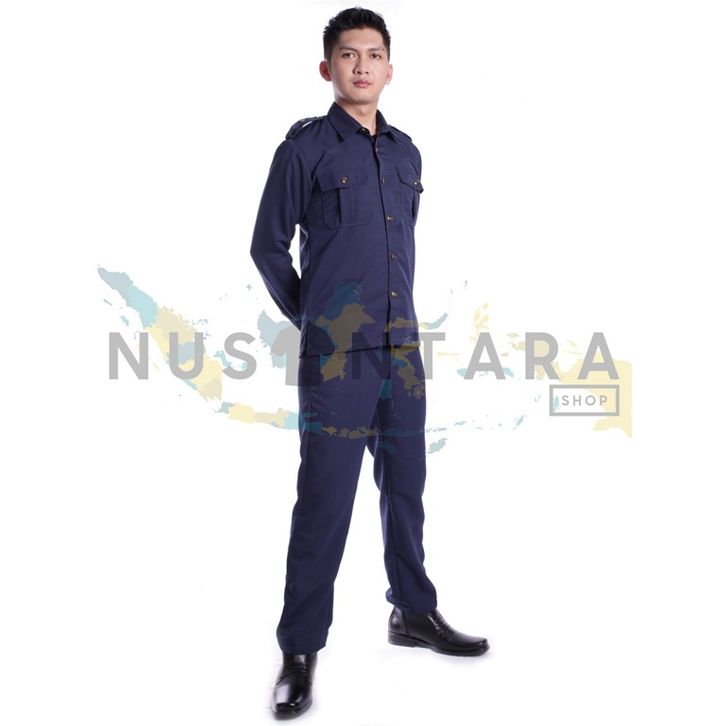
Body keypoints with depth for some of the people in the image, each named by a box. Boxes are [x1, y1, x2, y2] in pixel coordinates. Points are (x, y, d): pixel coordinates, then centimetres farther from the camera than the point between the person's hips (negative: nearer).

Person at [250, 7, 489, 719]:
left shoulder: (405, 152, 14)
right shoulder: (305, 146, -2)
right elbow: (268, 245, 2)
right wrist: (309, 317, 6)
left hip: (402, 347, 6)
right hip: (335, 353, -5)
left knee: (405, 485, 14)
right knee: (324, 501, -4)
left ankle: (413, 612, 32)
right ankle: (300, 651, 9)